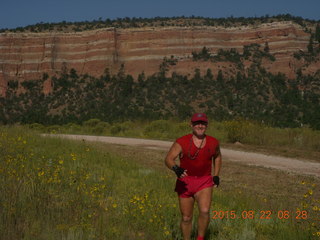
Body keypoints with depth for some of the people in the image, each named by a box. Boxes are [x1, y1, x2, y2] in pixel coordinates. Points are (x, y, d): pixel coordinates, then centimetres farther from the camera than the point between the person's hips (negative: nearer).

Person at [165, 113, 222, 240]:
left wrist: (216, 175, 13)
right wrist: (176, 168, -37)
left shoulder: (213, 142, 1)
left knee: (204, 211, -22)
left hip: (204, 182, 1)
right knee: (186, 218, 7)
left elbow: (217, 157, 22)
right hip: (185, 182, -1)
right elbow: (168, 159, -16)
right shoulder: (182, 142, -11)